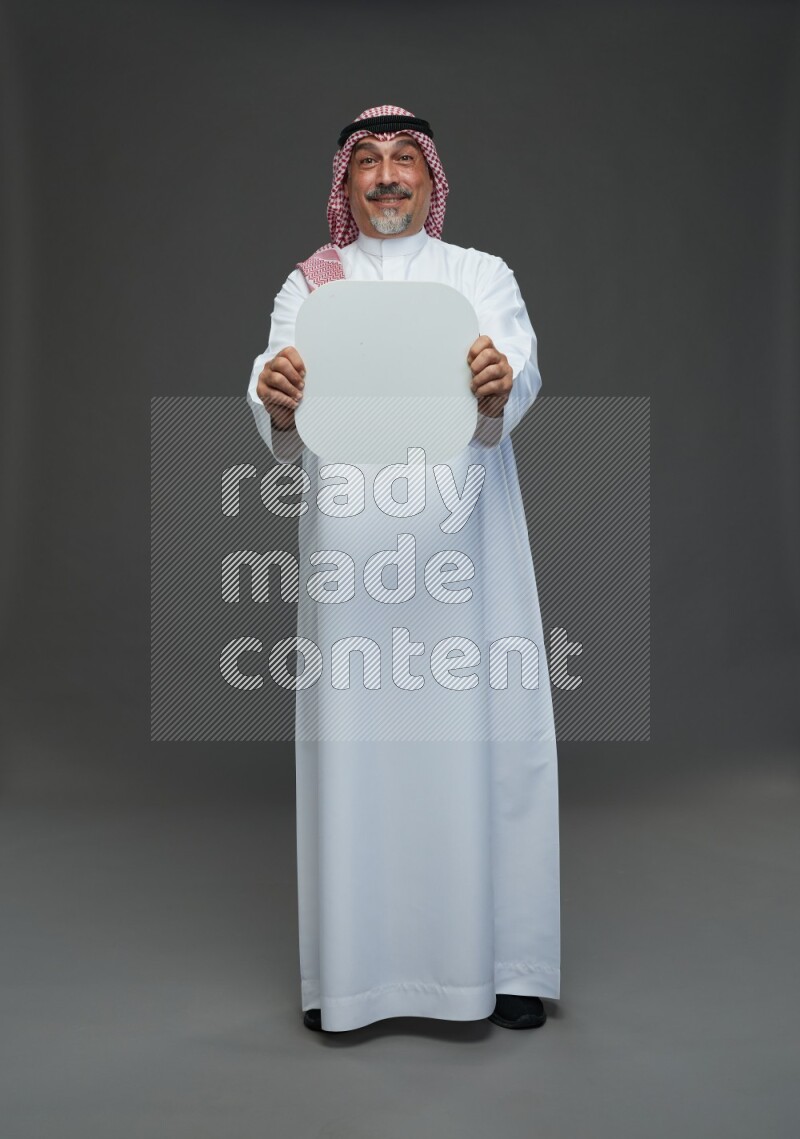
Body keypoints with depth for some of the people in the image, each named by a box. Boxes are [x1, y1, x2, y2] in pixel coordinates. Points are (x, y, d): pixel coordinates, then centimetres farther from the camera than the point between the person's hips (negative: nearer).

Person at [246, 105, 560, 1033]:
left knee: (483, 734, -1)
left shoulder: (482, 276, 11)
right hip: (350, 544, 1)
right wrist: (278, 400, -30)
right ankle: (351, 967, 13)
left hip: (462, 540, 0)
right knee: (352, 738, 0)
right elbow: (283, 422, -6)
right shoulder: (310, 286, 12)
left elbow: (520, 376, -9)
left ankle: (500, 958, 13)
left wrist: (496, 386, -33)